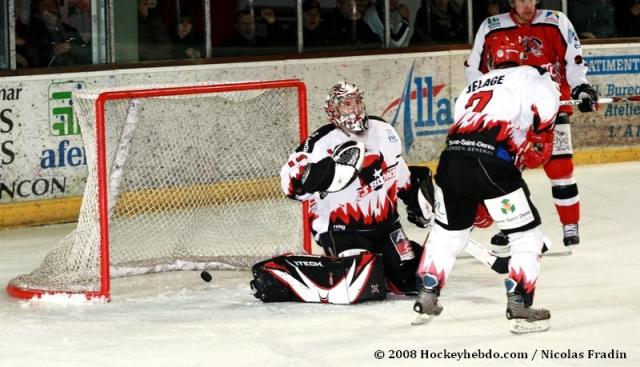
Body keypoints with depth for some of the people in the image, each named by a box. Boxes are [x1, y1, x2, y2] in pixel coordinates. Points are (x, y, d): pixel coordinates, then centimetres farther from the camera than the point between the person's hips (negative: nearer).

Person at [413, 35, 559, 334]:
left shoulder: (474, 86, 33)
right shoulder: (530, 75, 14)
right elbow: (546, 99, -10)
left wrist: (479, 205, 42)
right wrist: (538, 143, 3)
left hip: (452, 159, 6)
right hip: (492, 161, -6)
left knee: (447, 231, 27)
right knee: (527, 235, 7)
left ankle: (426, 300, 32)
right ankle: (519, 307, 2)